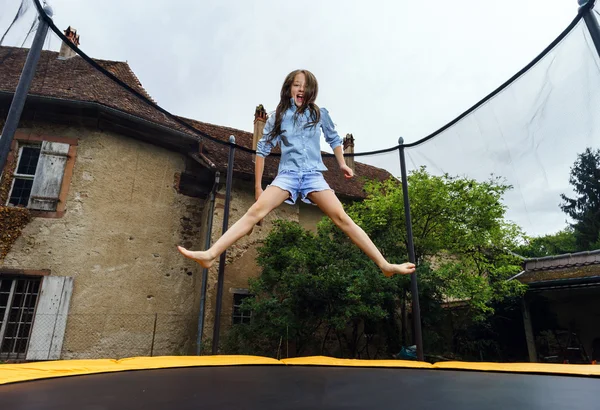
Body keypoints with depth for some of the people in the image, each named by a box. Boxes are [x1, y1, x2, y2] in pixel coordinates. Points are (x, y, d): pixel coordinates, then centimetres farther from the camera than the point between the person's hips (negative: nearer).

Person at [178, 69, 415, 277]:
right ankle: (210, 255, -31)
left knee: (342, 218, -14)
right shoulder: (278, 117, 9)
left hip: (313, 175, 0)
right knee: (256, 211, -22)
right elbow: (262, 150, 9)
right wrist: (258, 186, 7)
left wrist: (342, 164, 18)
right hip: (287, 174, 0)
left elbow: (333, 139, 25)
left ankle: (384, 265, -13)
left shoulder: (320, 114, 11)